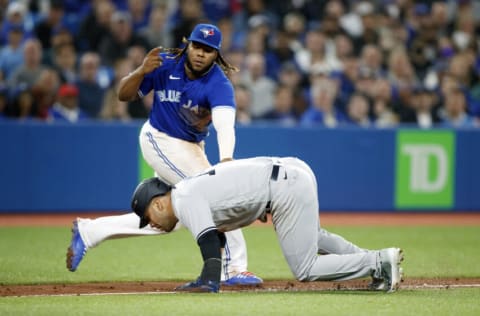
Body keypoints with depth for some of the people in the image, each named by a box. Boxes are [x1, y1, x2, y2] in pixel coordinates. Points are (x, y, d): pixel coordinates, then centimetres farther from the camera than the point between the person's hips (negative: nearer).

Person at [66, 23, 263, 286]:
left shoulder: (219, 84, -20)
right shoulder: (165, 65, -16)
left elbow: (225, 124, -38)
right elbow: (124, 95, -10)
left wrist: (226, 160, -57)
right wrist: (142, 71, -30)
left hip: (191, 147, 4)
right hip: (160, 141, -4)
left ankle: (89, 232, 24)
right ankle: (233, 268, -14)